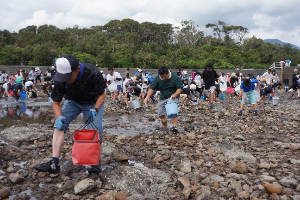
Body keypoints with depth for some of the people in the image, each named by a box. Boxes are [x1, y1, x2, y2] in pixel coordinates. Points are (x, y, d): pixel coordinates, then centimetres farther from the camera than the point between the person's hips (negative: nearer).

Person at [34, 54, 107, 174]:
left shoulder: (92, 73, -32)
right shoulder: (61, 79, -25)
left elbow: (102, 94, -18)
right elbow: (56, 103, -14)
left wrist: (95, 110, -35)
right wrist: (59, 117, -34)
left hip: (93, 103, -2)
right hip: (73, 102, 3)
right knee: (59, 125, -16)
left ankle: (96, 163, 5)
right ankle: (54, 163, -19)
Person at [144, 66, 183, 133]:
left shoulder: (175, 77, -15)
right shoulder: (157, 79, -8)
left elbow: (180, 88, -12)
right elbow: (152, 88, -8)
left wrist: (175, 95, -31)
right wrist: (147, 97, -24)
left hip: (172, 97, -4)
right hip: (162, 98, 4)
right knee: (161, 114, 5)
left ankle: (175, 126, -33)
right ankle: (165, 127, 27)